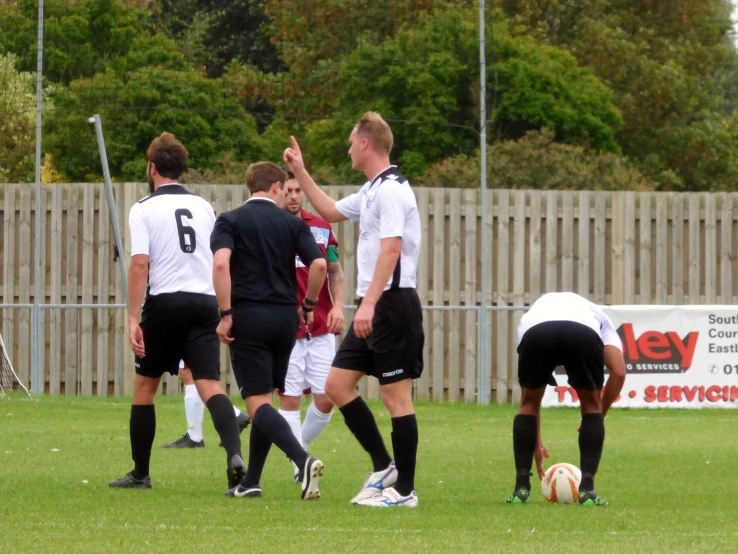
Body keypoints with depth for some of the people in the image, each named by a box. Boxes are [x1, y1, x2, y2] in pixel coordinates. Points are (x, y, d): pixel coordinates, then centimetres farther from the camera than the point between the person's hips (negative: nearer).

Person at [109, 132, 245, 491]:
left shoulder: (144, 209, -1)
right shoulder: (203, 207, 13)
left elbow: (139, 263, -11)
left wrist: (133, 320, -12)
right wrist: (223, 312, 28)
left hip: (165, 302, -3)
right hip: (205, 303, 3)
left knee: (145, 386, 14)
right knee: (209, 387, -6)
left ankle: (140, 473, 20)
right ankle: (235, 455, -32)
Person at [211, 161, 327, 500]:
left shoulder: (229, 221, 2)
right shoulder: (293, 224, 8)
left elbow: (221, 262, -16)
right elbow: (319, 264, -4)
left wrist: (225, 314, -12)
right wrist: (308, 305, 12)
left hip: (248, 319, -4)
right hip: (285, 319, 4)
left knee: (258, 403, -7)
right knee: (264, 399, 16)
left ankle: (303, 460, -29)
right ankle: (251, 482, 18)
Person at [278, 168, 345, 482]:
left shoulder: (321, 227, 8)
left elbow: (335, 271, 15)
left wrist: (338, 305, -2)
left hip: (321, 328, 3)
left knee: (325, 398, 0)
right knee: (290, 397, -4)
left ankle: (301, 446, 25)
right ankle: (300, 465, 4)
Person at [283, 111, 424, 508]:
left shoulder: (391, 190, -14)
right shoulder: (372, 190, 17)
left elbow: (390, 249, -24)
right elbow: (332, 211, 36)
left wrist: (369, 304, -29)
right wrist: (300, 173, 34)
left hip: (392, 304, -10)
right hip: (373, 308, 10)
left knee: (396, 395, -6)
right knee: (337, 383, 8)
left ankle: (404, 490, -1)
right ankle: (383, 467, 14)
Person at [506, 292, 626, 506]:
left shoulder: (531, 313, 45)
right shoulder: (597, 314, 43)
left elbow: (529, 398, 45)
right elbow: (618, 372, 24)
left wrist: (536, 443, 52)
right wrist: (600, 415, 33)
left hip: (536, 333, 1)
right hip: (584, 334, -1)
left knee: (528, 404, 27)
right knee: (591, 406, 24)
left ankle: (521, 488, 20)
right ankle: (587, 489, 15)